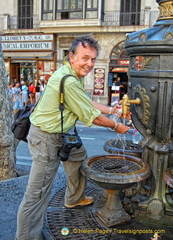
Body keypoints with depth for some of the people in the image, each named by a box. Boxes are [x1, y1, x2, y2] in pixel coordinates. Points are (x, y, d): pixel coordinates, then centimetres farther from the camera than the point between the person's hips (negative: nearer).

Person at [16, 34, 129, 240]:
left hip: (61, 132, 11)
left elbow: (87, 102, 18)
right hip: (45, 138, -11)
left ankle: (73, 199, 45)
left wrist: (110, 110, 15)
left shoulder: (74, 75, 5)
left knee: (79, 157, 25)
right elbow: (91, 117, -19)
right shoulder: (69, 81, -27)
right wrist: (116, 126, -4)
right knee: (38, 191, -3)